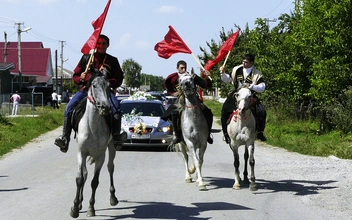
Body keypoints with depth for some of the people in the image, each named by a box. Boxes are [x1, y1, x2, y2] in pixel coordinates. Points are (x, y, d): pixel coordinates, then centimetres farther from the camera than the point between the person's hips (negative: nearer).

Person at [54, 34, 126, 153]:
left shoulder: (112, 61, 15)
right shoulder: (86, 58, 18)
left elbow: (119, 79, 10)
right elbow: (75, 76, 19)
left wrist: (110, 82, -11)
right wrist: (81, 78, -5)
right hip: (86, 89, 1)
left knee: (116, 108, -32)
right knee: (69, 107, -22)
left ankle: (116, 136, -34)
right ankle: (65, 137, -22)